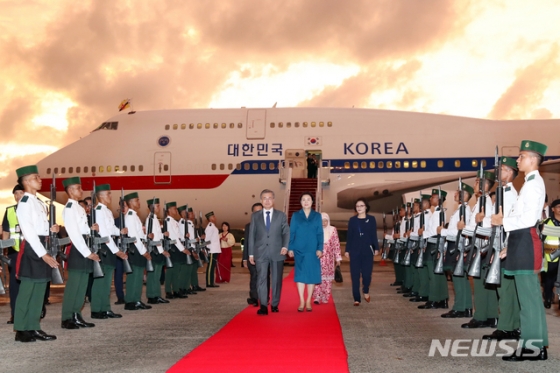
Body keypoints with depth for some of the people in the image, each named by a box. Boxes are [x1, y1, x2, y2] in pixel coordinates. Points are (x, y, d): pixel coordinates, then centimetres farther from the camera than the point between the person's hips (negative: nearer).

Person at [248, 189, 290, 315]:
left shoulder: (281, 215, 8)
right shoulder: (255, 216, 10)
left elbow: (286, 232, 4)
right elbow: (251, 235, 8)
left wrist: (285, 246, -12)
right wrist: (251, 253, 3)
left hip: (277, 252, 0)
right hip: (261, 253, 0)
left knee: (276, 280, 6)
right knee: (261, 279, -6)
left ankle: (275, 305, 16)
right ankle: (263, 306, -5)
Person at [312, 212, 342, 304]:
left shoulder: (333, 230, 5)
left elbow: (336, 244, 5)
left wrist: (338, 258, 3)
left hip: (329, 258, 1)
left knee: (328, 278, 4)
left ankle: (325, 298, 12)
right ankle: (317, 297, -9)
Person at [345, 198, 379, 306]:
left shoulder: (371, 219, 3)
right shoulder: (352, 220, 5)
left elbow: (374, 235, 3)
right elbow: (349, 236, 6)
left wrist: (376, 248, -2)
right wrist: (347, 250, 3)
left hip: (367, 250, -1)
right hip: (355, 251, 1)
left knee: (367, 273, -1)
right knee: (355, 275, 1)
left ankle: (366, 292, 28)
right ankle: (357, 298, 8)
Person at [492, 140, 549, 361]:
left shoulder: (534, 183, -11)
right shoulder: (530, 182, 20)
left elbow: (529, 219, -21)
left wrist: (503, 221, -11)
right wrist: (511, 245, 18)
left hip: (525, 242, -10)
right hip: (521, 241, 10)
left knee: (528, 295, -6)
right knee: (530, 295, 12)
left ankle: (531, 347, 0)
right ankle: (537, 345, 18)